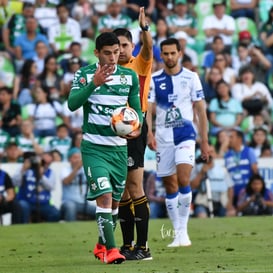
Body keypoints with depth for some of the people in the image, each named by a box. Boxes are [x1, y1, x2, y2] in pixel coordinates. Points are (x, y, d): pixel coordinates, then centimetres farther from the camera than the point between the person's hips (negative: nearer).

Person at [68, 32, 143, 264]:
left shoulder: (130, 76, 5)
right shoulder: (84, 74, -5)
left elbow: (137, 109, 9)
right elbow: (72, 104, -19)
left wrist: (137, 128, -12)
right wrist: (94, 83, -32)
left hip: (119, 147, 4)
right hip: (93, 146, -4)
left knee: (115, 200, 12)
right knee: (104, 195, -17)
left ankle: (101, 246, 31)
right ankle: (110, 250, -16)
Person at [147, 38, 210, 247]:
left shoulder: (191, 78, 2)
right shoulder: (154, 80, 4)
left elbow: (200, 110, 5)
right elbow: (148, 110, -1)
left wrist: (204, 141, 2)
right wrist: (149, 133, -19)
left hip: (185, 134, -2)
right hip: (163, 137, 2)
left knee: (183, 180, -20)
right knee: (170, 186, 4)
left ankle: (183, 230, -13)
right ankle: (177, 233, 13)